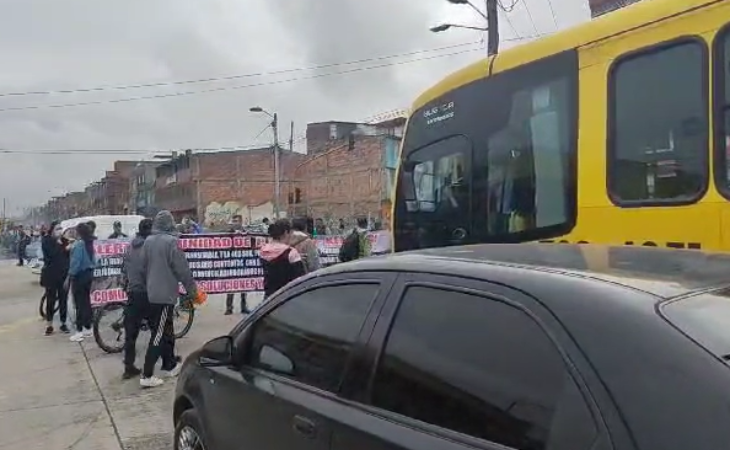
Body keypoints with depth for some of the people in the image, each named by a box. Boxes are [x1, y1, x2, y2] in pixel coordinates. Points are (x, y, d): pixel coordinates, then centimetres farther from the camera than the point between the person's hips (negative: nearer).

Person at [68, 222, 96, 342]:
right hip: (89, 274, 8)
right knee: (86, 302, 14)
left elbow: (76, 261, -20)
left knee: (79, 303, -4)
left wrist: (71, 273, -11)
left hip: (79, 275, -8)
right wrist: (91, 269, 14)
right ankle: (88, 328, 20)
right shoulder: (90, 243, 8)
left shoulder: (79, 244, -16)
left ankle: (79, 332, -2)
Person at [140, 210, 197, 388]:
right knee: (158, 334, -4)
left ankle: (170, 365, 29)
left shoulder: (148, 241, 5)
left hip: (152, 293, 8)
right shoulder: (171, 241, -16)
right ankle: (147, 375, -3)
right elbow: (182, 268, -14)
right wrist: (191, 289, -3)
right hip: (166, 293, -8)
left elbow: (144, 266, 14)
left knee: (166, 330, 19)